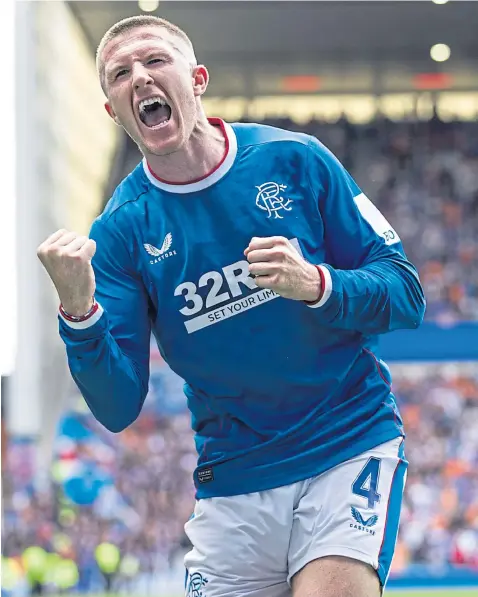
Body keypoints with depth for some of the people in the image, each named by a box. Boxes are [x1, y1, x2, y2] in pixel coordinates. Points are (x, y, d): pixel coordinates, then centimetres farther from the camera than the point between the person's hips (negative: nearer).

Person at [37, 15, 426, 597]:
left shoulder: (295, 160, -3)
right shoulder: (122, 228, -2)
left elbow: (405, 294, -1)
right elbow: (118, 408, -7)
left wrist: (316, 285, -20)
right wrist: (77, 310, -24)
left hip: (350, 446, -2)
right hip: (233, 479, 2)